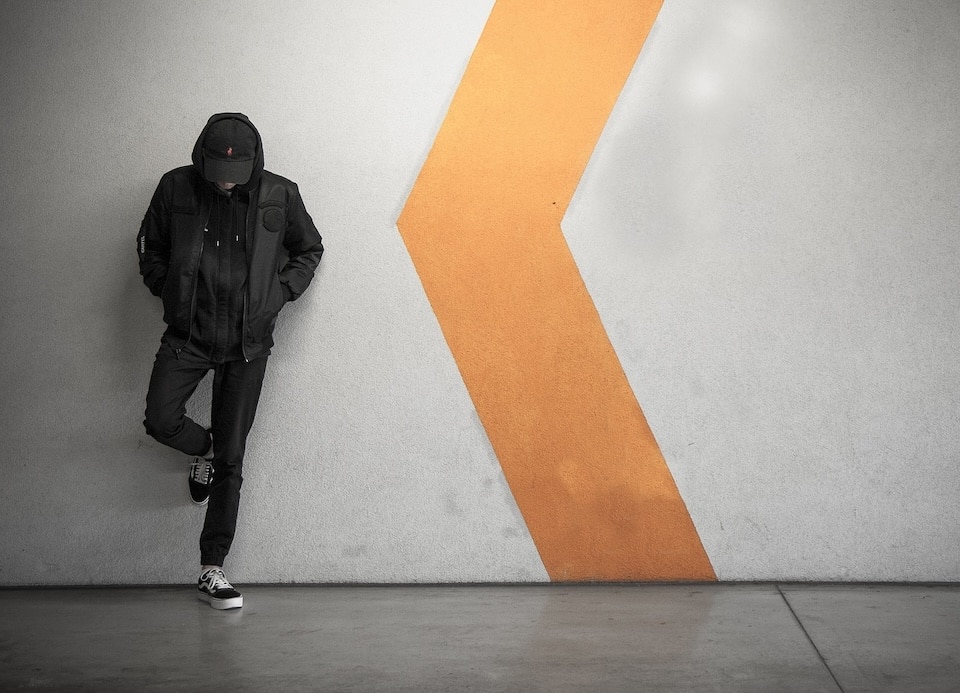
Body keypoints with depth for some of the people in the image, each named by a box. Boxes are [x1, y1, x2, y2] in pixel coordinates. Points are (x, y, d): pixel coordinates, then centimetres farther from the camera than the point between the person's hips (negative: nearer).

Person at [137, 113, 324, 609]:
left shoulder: (279, 195, -3)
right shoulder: (176, 188, -3)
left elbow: (309, 249, 12)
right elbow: (149, 245, 12)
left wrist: (279, 294, -2)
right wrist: (167, 290, -2)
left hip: (248, 341, -1)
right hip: (188, 332, 1)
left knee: (231, 459, 0)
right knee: (161, 420, -19)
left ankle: (212, 570, 8)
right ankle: (202, 451, 20)